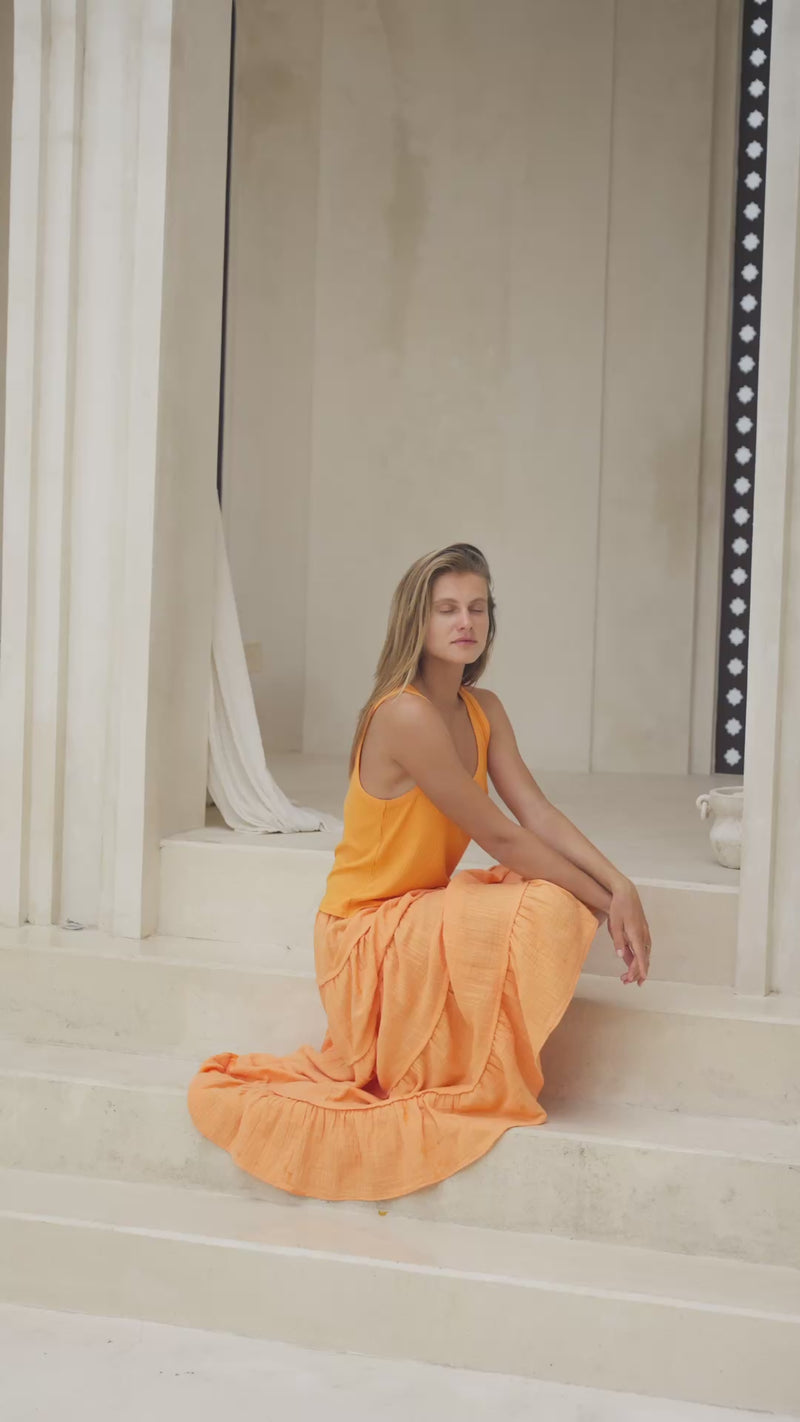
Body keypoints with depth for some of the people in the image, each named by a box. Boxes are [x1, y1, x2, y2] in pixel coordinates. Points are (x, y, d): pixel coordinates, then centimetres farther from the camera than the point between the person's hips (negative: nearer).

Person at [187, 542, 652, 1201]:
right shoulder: (406, 715, -23)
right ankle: (483, 1087, -8)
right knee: (543, 909, -25)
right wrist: (601, 902, -18)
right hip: (369, 931, -8)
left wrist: (619, 886, -19)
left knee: (564, 898, -11)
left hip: (426, 914, 8)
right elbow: (499, 836, -22)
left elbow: (538, 812, -4)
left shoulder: (483, 709, 5)